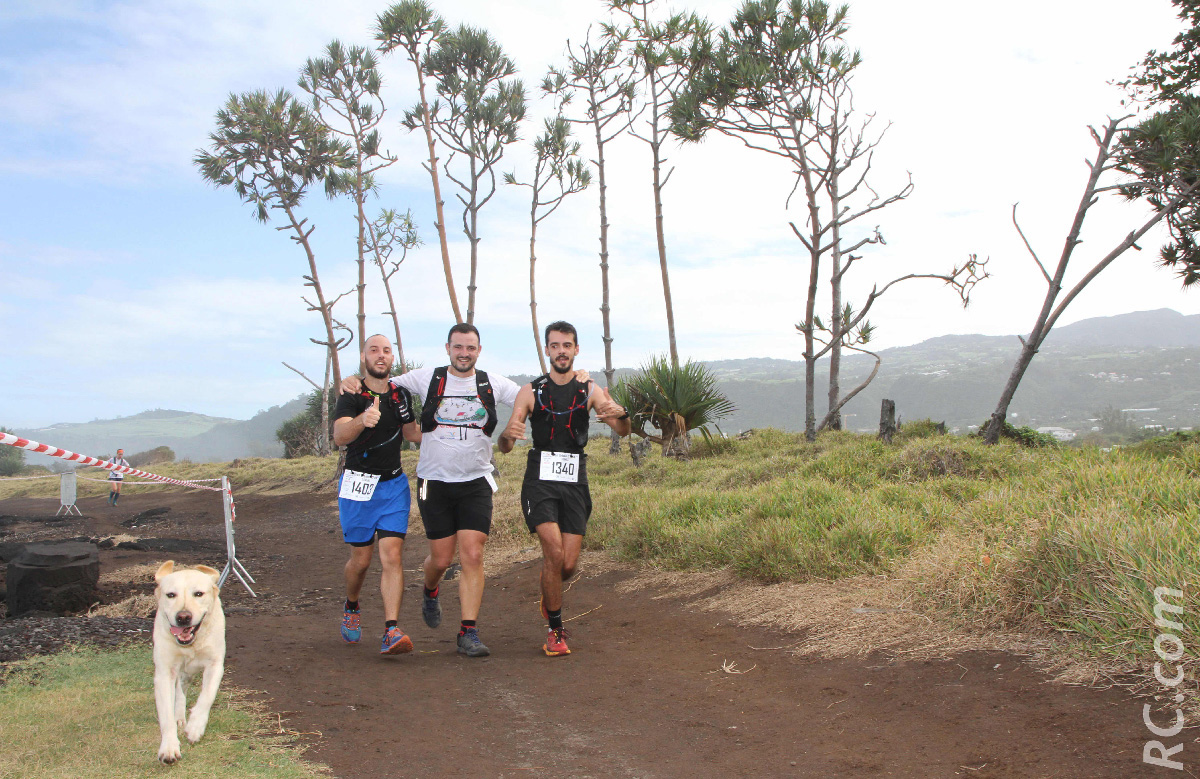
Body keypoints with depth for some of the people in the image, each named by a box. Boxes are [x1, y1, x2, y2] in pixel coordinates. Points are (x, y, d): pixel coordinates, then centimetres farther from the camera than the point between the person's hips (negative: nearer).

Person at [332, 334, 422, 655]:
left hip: (394, 484, 3)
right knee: (361, 559, 7)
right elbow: (339, 436, -28)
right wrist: (362, 420, -49)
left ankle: (391, 631, -14)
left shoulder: (401, 395, 6)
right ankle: (351, 608, 38)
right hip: (358, 484, -3)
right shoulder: (351, 395, -10)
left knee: (392, 556, -9)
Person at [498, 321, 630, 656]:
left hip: (575, 483, 2)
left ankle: (548, 590, 36)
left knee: (568, 565, -1)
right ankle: (555, 630, 2)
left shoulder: (590, 391, 5)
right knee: (554, 553, -17)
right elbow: (504, 446, -1)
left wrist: (621, 414, -32)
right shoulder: (531, 391, 2)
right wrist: (507, 434, -26)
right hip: (540, 481, -1)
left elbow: (622, 431, -7)